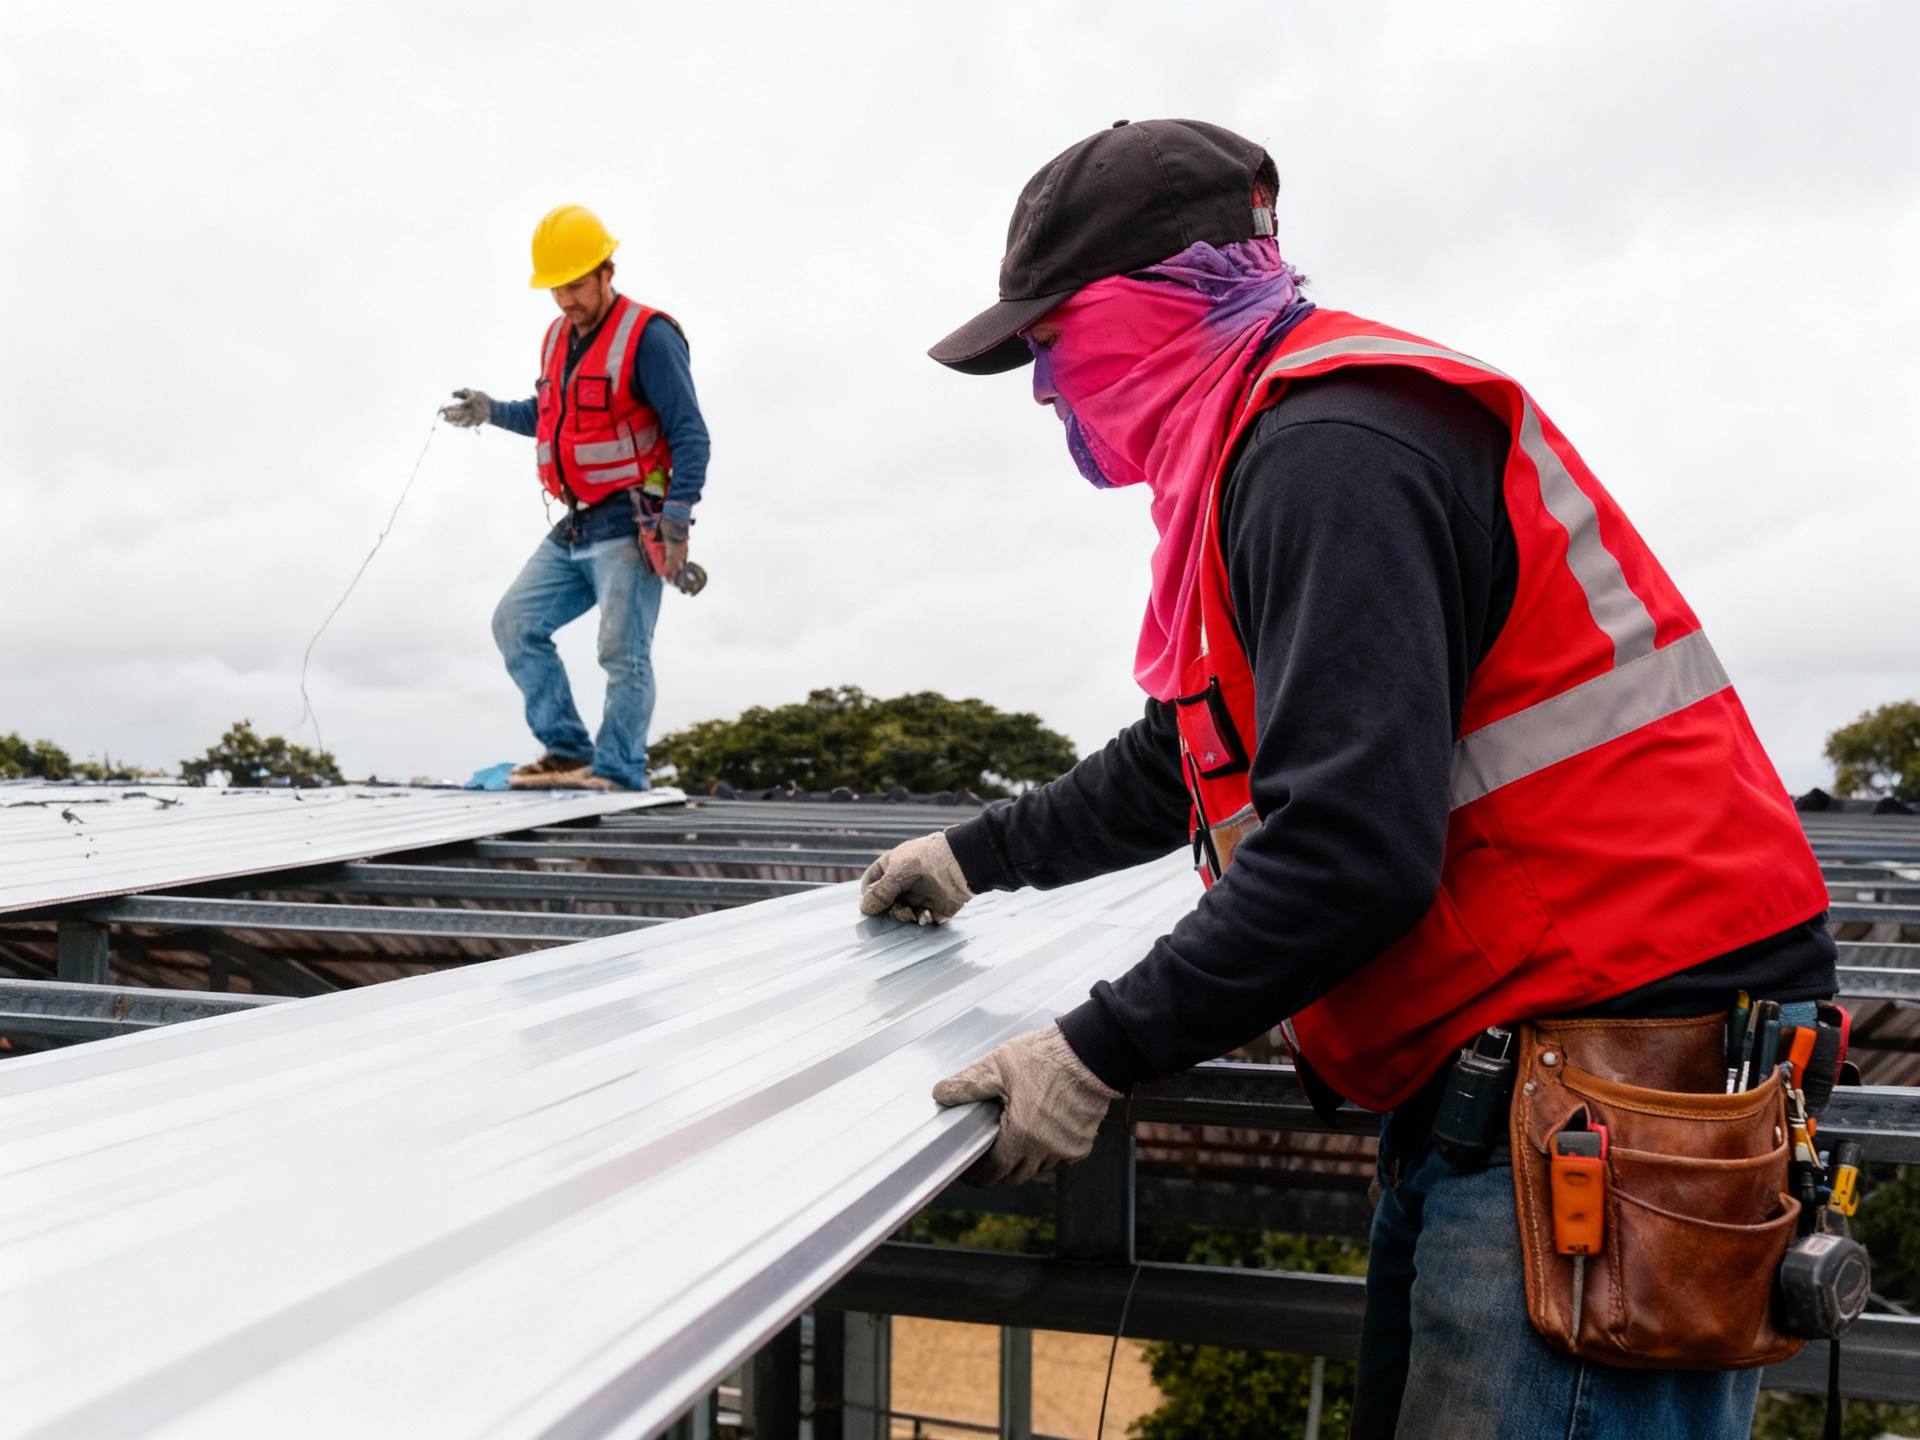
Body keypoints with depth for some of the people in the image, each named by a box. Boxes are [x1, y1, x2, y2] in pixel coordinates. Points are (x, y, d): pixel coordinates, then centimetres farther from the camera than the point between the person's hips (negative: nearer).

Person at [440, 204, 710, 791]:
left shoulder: (648, 336, -10)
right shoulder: (558, 338, 15)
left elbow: (689, 435, -14)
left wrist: (677, 516, -23)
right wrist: (493, 412, 22)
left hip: (628, 525, -8)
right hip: (574, 528, 9)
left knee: (622, 649, -10)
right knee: (515, 622, 3)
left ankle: (616, 773, -5)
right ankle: (568, 751, 7)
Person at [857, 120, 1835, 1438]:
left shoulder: (1330, 451, -17)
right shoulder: (1286, 449, 17)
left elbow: (1353, 848, -25)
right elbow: (1189, 761, 29)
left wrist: (1099, 1056, -17)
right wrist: (980, 855, 36)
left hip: (1619, 1105, -11)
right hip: (1500, 1086, 11)